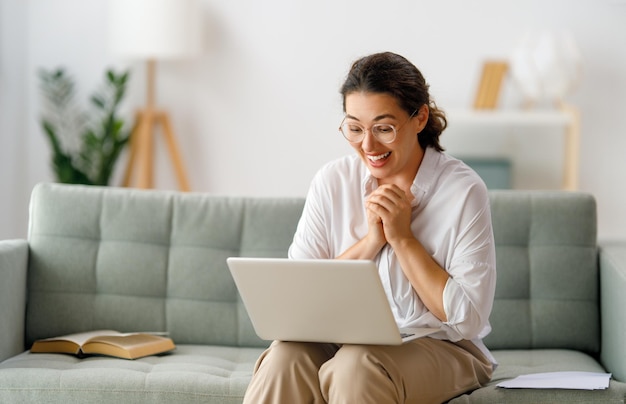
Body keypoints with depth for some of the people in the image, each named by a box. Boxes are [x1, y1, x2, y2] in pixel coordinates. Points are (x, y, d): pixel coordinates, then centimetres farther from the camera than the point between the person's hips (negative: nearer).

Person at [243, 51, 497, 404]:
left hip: (441, 348, -2)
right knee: (285, 358, -30)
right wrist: (370, 242, -14)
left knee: (356, 367, -34)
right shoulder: (332, 181, 2)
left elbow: (469, 319, -11)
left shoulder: (463, 191, -8)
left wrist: (403, 238, -13)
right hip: (345, 343, 3)